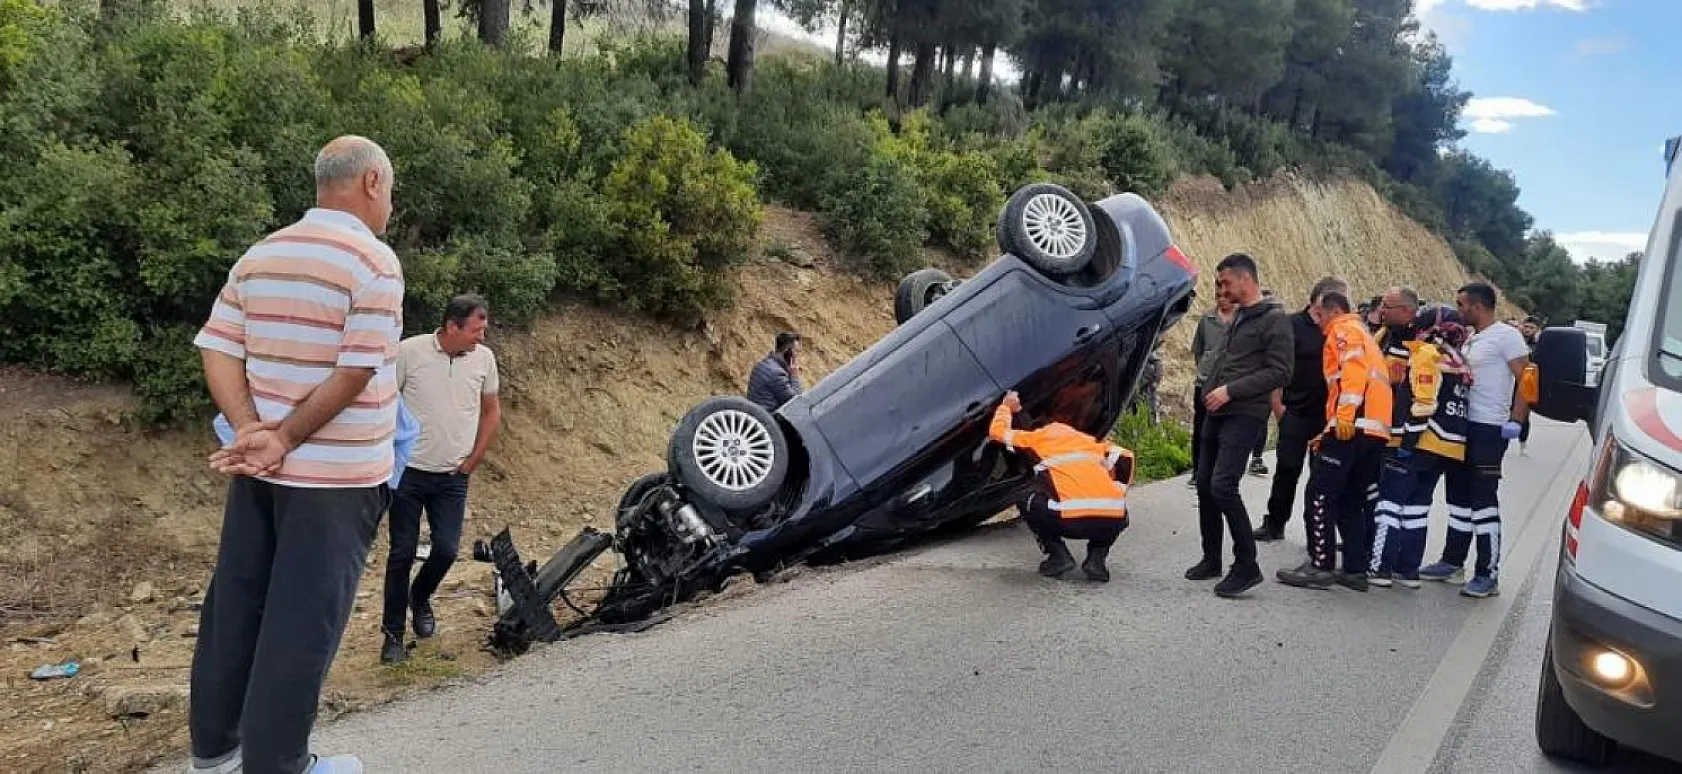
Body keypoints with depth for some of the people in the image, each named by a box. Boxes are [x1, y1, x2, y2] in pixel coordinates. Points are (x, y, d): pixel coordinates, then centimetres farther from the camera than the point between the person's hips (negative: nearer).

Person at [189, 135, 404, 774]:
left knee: (235, 602, 15)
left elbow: (218, 352, 1)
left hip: (258, 469, 7)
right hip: (336, 474, -7)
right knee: (303, 620, 1)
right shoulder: (374, 263, -14)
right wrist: (284, 441, -14)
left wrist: (251, 431, -8)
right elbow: (356, 374, -20)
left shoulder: (258, 256, 8)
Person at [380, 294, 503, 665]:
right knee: (402, 553, 2)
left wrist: (472, 461, 6)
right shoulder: (409, 351, -12)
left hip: (453, 477, 3)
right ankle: (393, 632, 14)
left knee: (447, 550, 1)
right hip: (409, 472, -3)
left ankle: (420, 599, 32)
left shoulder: (484, 358, -2)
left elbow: (492, 412, 11)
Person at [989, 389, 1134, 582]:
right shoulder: (1090, 441, 33)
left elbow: (997, 431, 25)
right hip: (1112, 522, 3)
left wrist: (1006, 407, 42)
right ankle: (1097, 557, 14)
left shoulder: (1040, 436, 22)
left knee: (1025, 501, 26)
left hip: (1070, 520, -3)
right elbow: (1125, 457, 24)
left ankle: (1058, 554, 9)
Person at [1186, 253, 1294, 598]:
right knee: (1204, 484, 10)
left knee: (1223, 486, -17)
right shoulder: (1237, 317, 16)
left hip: (1244, 416, -9)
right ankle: (1212, 559, 22)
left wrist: (1231, 391, -18)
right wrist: (1213, 394, 12)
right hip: (1216, 413, 9)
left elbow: (1280, 372, -16)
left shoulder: (1274, 320, -9)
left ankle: (1246, 566, -7)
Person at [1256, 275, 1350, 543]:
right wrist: (1278, 404, -9)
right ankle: (1274, 523, 12)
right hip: (1296, 412, -3)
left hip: (1328, 414, 3)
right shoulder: (1294, 325, -5)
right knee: (1287, 470, 1)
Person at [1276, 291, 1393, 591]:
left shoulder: (1344, 329, 3)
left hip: (1353, 426, -10)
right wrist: (1327, 435, 28)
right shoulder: (1364, 335, 31)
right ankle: (1356, 569, 13)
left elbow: (1353, 367, -16)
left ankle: (1320, 566, -9)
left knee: (1320, 495, -7)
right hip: (1376, 431, 10)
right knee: (1350, 500, 14)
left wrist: (1345, 414, -25)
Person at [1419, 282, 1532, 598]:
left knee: (1483, 501, -8)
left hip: (1489, 430, -9)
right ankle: (1453, 562, 26)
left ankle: (1488, 575, -3)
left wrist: (1516, 421, -20)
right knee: (1459, 498, 15)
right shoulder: (1469, 339, 17)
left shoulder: (1506, 336, -9)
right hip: (1463, 427, 9)